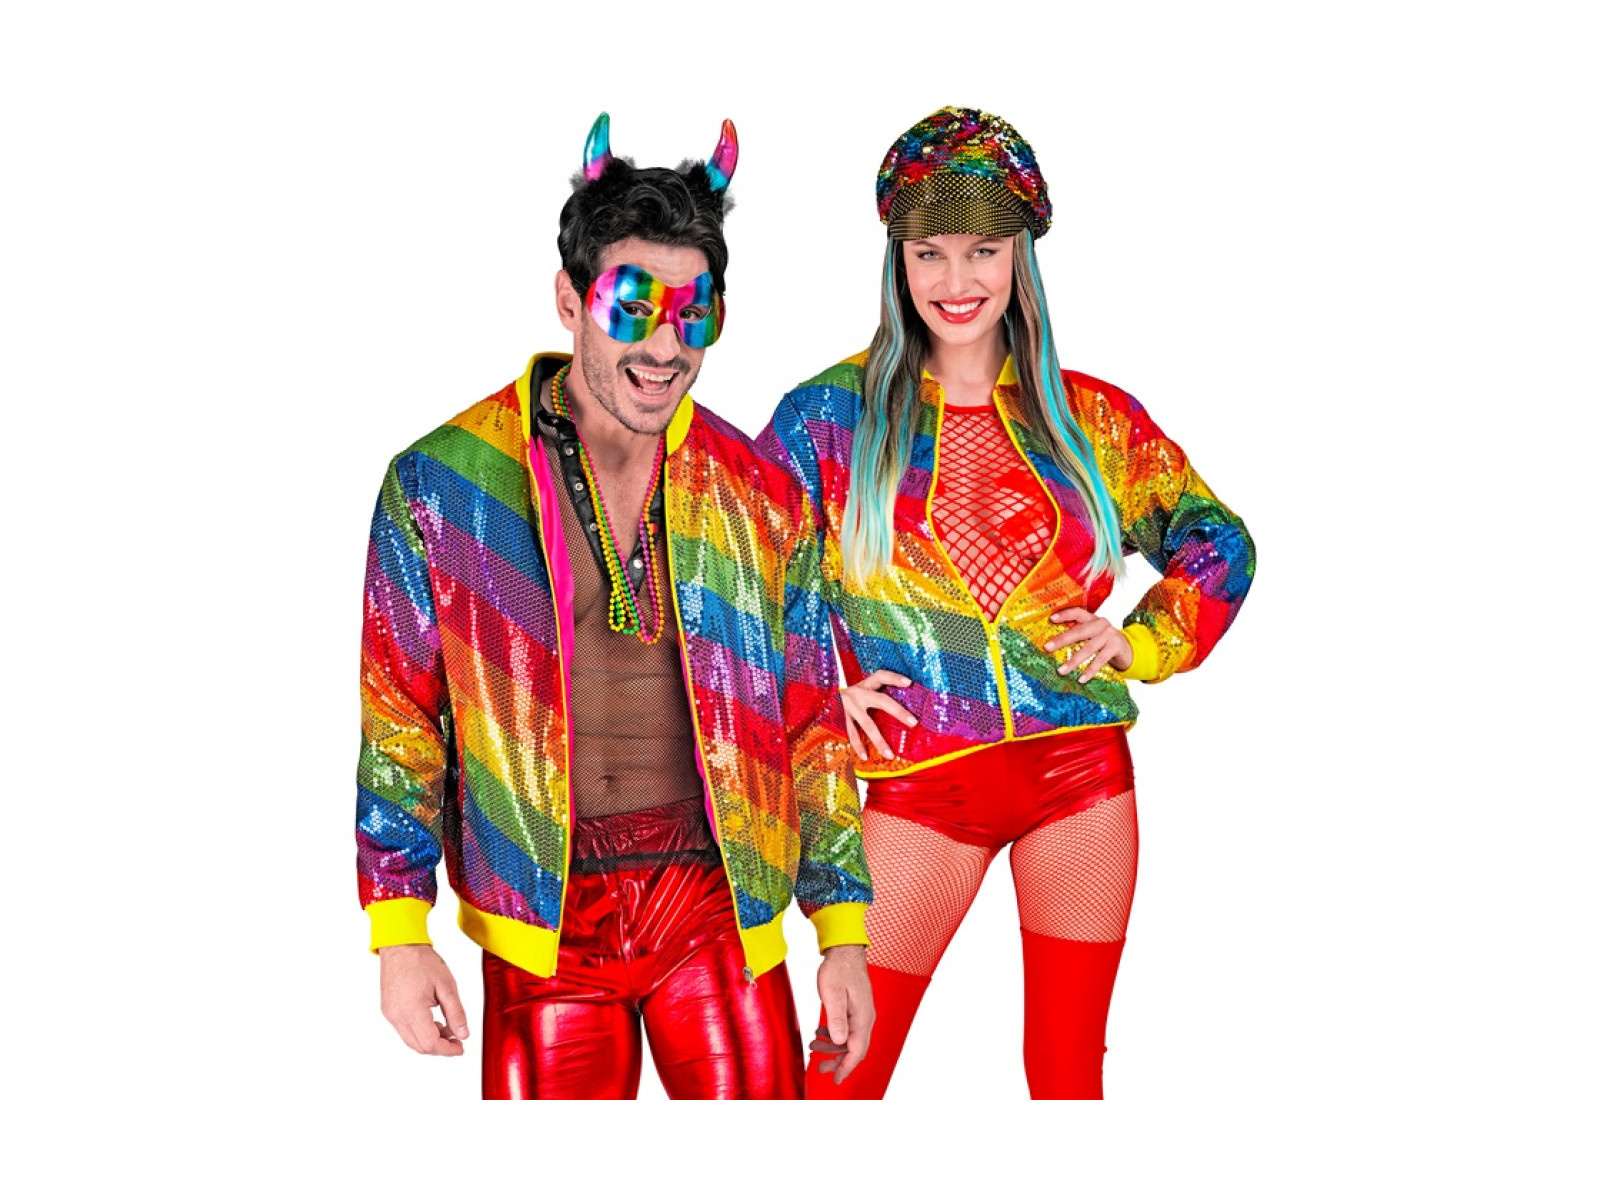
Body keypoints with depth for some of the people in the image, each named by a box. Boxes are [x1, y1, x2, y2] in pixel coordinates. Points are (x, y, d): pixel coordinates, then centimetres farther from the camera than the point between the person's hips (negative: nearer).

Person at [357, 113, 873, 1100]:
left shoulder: (761, 496, 4)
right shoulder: (444, 482, -2)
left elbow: (813, 726, 9)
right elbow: (397, 720, 2)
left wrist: (843, 930, 7)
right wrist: (400, 933, -3)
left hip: (723, 911, 2)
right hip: (542, 924, -1)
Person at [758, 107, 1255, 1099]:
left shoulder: (1088, 417, 5)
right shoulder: (834, 415, 0)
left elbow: (1217, 538, 15)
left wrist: (1141, 640, 3)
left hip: (1082, 773, 2)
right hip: (920, 783, -2)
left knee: (1070, 1065, 10)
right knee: (847, 1064, -2)